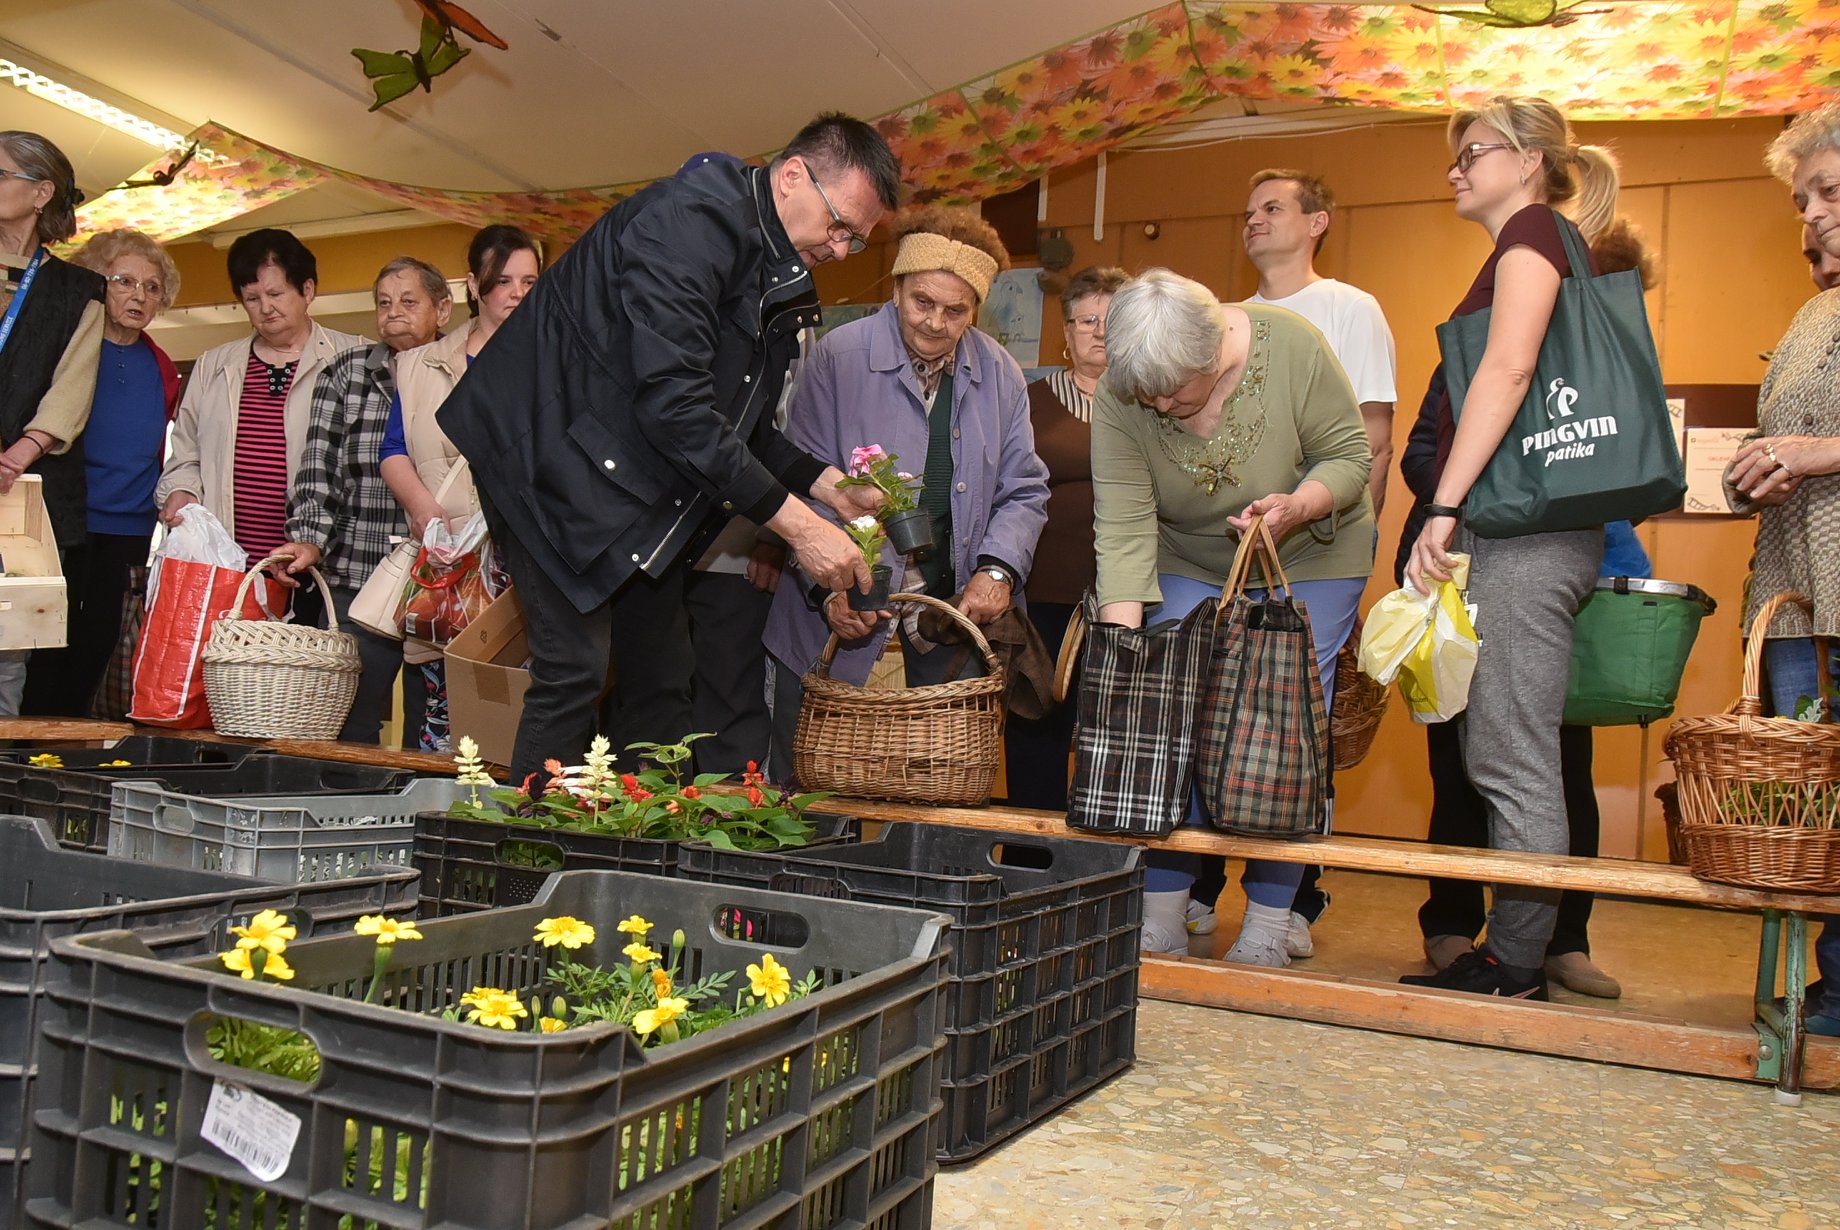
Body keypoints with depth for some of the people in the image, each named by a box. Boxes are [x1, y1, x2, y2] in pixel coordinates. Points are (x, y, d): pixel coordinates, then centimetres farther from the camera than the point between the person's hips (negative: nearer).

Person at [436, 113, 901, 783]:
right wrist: (795, 523, -28)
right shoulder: (691, 218, -21)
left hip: (634, 478, 9)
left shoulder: (780, 280, 8)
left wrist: (825, 483, -2)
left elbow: (739, 422, 14)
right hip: (547, 455, -9)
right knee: (576, 668, -12)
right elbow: (673, 404, -30)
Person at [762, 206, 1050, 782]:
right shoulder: (838, 356, -6)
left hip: (954, 606, 3)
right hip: (841, 612, -3)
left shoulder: (1000, 375, 6)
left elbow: (1023, 492, 10)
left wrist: (998, 569, -9)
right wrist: (829, 590, -18)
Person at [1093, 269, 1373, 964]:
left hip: (1307, 565, -1)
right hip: (1186, 568, 2)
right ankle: (1161, 922, 2)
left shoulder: (1291, 348, -23)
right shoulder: (1118, 399, -19)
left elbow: (1349, 456, -13)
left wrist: (1296, 507, -33)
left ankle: (1266, 933, 1)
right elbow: (1123, 527, -24)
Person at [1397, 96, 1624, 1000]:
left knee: (1515, 764, -5)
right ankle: (1506, 957, 18)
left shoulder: (1532, 230, -3)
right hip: (1515, 530, 10)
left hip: (1523, 529, -10)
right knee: (1498, 758, 11)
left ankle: (1515, 968, 2)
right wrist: (1455, 516, 16)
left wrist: (1444, 507, -22)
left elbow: (1508, 367, -18)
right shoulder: (1542, 247, 24)